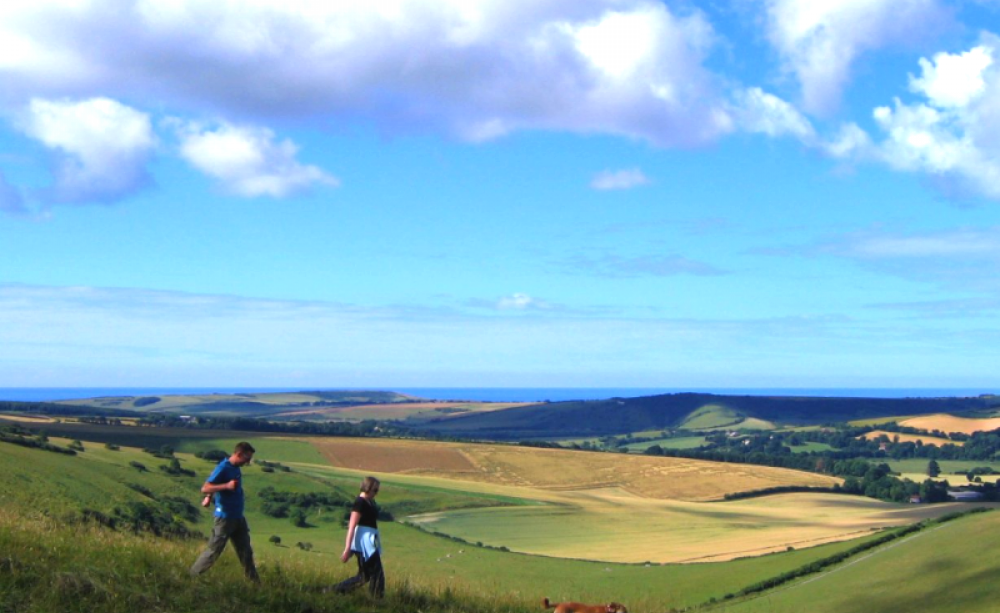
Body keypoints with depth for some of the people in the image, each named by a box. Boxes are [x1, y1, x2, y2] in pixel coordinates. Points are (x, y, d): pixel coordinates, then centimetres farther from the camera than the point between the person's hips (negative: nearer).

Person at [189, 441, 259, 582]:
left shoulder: (235, 468, 8)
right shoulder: (223, 468, -17)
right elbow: (205, 488, -21)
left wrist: (209, 498, 8)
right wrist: (227, 486, -32)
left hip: (238, 518, 8)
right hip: (225, 518, -8)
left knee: (246, 552, 9)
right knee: (213, 551, 0)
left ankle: (254, 582, 15)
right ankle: (192, 576, 14)